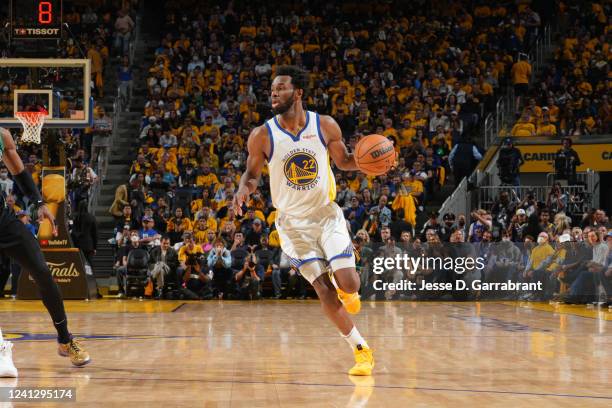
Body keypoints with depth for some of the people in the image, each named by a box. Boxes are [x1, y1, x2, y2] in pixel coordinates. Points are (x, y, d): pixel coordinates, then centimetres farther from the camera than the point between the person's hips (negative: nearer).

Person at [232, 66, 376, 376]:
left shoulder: (326, 126, -8)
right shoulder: (262, 136, -10)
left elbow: (343, 161, 7)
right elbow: (252, 174, 4)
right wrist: (244, 190, -19)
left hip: (326, 213, 0)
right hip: (293, 221, 0)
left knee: (347, 283, -14)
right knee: (324, 290, -7)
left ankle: (347, 290, 26)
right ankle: (361, 349, 8)